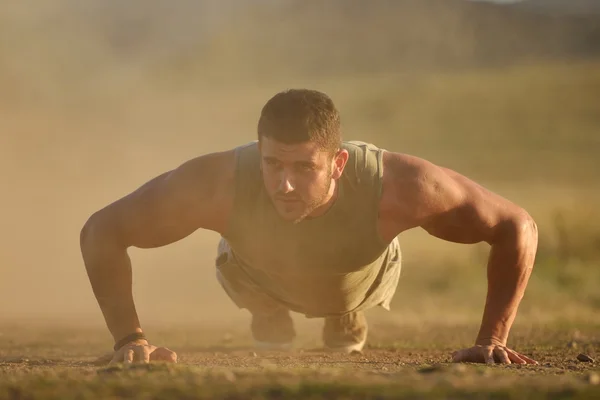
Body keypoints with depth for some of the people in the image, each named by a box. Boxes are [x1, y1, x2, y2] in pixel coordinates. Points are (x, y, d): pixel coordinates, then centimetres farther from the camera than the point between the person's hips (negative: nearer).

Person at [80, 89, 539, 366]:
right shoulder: (221, 184, -51)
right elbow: (101, 231, -38)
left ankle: (346, 316, 50)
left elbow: (518, 227, -38)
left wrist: (491, 340, -41)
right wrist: (130, 338, -44)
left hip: (361, 277, 0)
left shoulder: (396, 187, -51)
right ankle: (270, 315, 24)